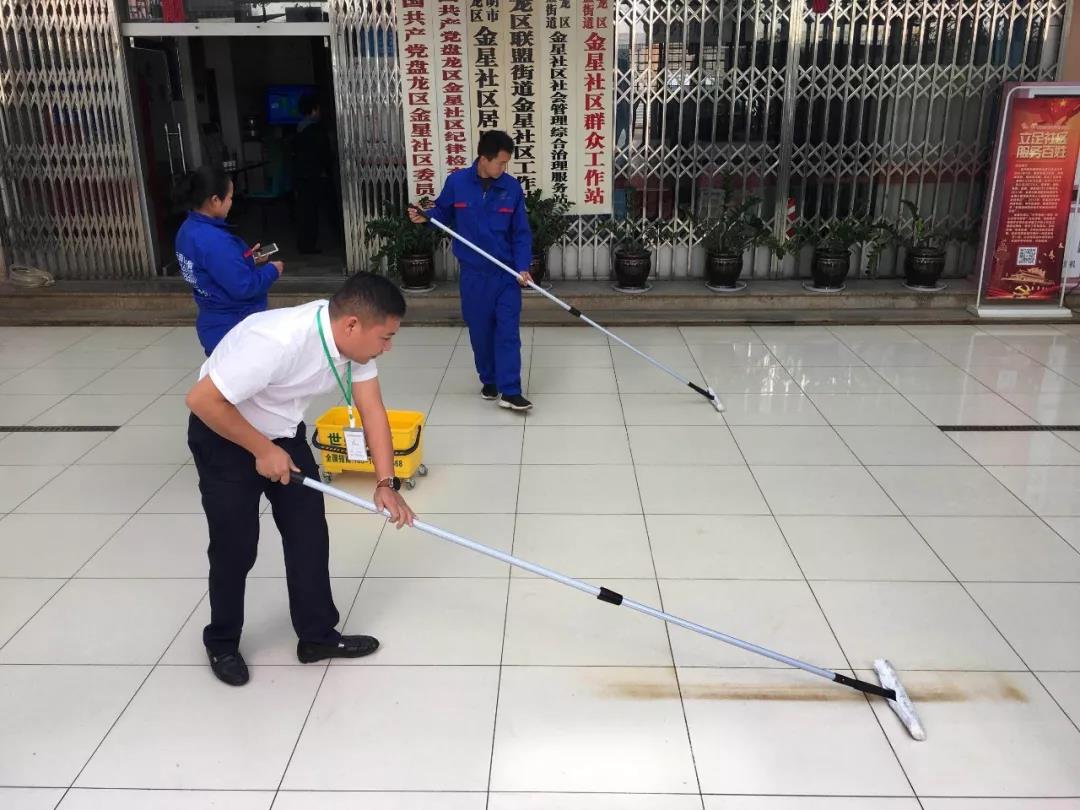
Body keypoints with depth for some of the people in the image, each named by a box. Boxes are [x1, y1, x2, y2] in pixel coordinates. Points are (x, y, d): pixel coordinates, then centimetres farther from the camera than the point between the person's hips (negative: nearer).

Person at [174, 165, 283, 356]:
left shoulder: (188, 230, 3)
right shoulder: (213, 241, -27)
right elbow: (244, 286, -26)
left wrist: (247, 260, 8)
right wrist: (271, 270, -11)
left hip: (215, 326, 9)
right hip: (232, 330, -9)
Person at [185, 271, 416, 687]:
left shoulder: (352, 338, -16)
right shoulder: (279, 341, -39)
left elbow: (372, 410, -13)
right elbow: (202, 400, -33)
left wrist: (387, 484, -21)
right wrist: (262, 451, -24)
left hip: (284, 432, 7)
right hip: (224, 434, -7)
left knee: (309, 535, 7)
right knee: (235, 546, 2)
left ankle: (317, 635, 21)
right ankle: (222, 644, 25)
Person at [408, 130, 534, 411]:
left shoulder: (512, 188, -5)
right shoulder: (456, 182, -6)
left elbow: (521, 233, -1)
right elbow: (443, 214, 9)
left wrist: (523, 267, -12)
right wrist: (425, 216, -12)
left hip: (506, 272, 0)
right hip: (473, 273, 1)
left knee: (508, 330, -5)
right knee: (480, 330, 10)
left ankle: (509, 391, -4)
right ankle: (489, 380, 29)